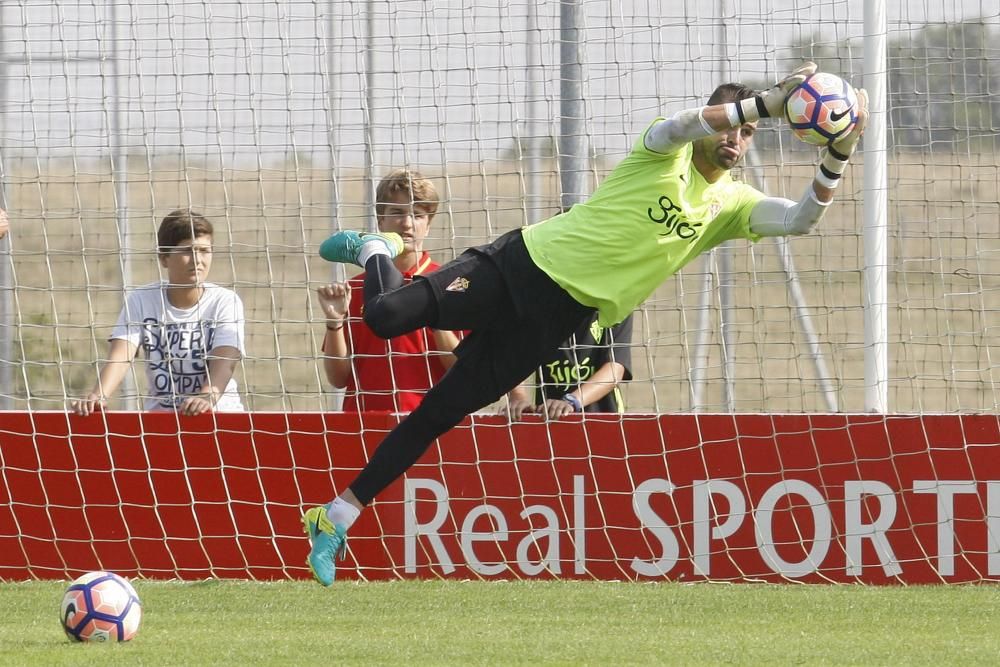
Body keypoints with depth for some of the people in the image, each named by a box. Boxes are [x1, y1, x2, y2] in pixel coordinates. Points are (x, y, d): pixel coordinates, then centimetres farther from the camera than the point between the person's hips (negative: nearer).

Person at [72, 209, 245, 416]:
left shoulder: (225, 302, -5)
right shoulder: (141, 300, -1)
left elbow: (225, 361, -19)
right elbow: (120, 355, -14)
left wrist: (206, 398, -40)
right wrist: (98, 396, -35)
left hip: (218, 411, -1)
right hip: (160, 413, 1)